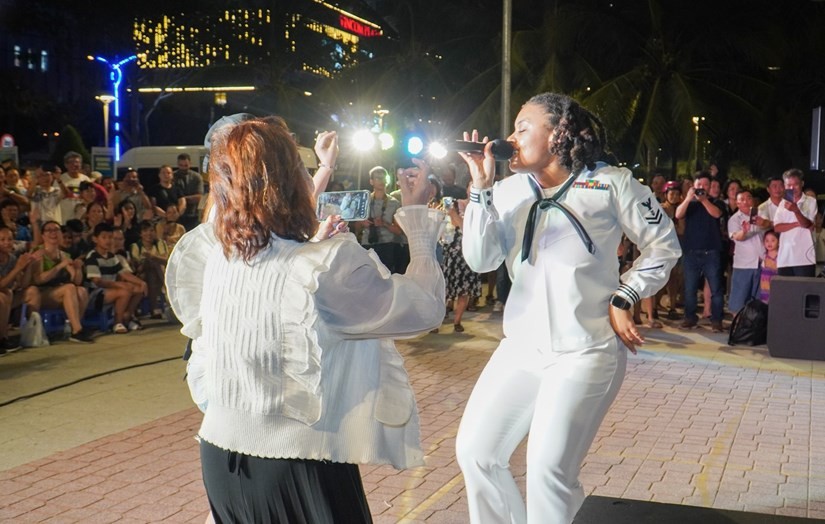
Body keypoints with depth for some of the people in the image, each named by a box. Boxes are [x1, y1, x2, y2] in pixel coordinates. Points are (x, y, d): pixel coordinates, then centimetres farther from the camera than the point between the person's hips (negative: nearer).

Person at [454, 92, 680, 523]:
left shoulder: (610, 184, -3)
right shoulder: (510, 190, 7)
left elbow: (664, 246, 5)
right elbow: (481, 260, -4)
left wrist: (623, 298, -4)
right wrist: (480, 188, -9)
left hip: (586, 351, -5)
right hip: (521, 346, 5)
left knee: (548, 466, -9)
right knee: (474, 451, 3)